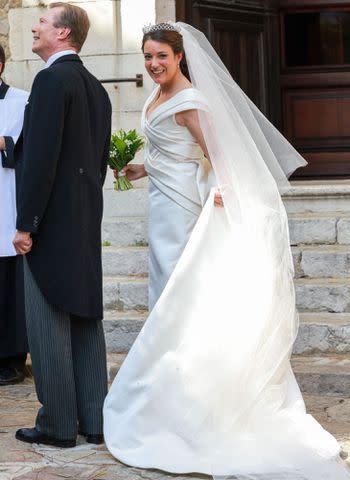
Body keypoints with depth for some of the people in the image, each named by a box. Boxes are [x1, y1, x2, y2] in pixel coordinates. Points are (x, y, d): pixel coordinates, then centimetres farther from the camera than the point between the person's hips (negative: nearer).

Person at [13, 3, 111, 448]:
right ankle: (93, 419, 15)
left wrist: (26, 224, -16)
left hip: (51, 222, -8)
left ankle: (57, 424, 3)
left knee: (48, 323, -2)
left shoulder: (51, 80, -13)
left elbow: (41, 156, -19)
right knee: (86, 319, 10)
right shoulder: (96, 88, 15)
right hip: (87, 221, 9)